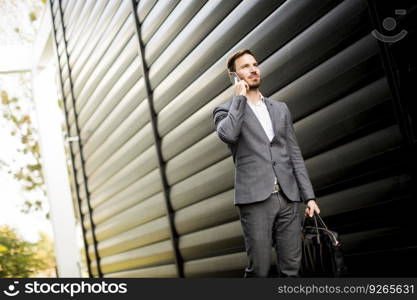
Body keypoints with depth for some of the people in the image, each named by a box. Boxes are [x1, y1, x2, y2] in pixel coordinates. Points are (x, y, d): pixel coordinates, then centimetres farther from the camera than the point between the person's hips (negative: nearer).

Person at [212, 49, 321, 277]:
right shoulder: (226, 111, 5)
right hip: (255, 199, -4)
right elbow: (227, 134, -20)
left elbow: (294, 154, 16)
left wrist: (309, 196, 8)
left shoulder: (280, 109, 18)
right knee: (259, 270, -2)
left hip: (288, 198, 4)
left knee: (291, 269, 4)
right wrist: (239, 97, -6)